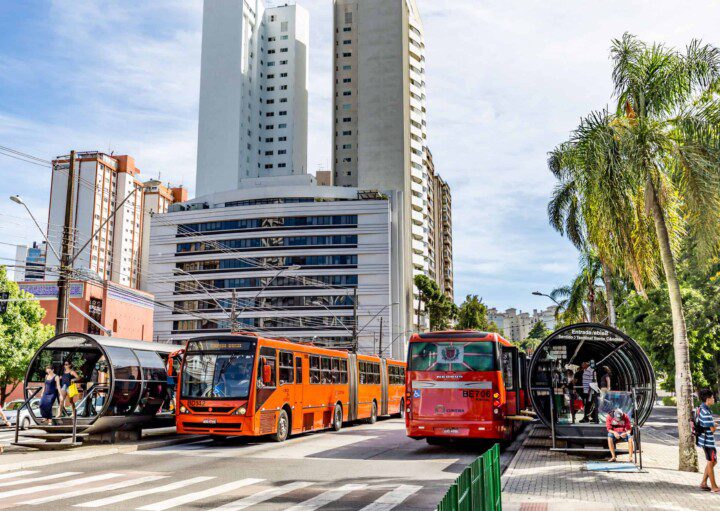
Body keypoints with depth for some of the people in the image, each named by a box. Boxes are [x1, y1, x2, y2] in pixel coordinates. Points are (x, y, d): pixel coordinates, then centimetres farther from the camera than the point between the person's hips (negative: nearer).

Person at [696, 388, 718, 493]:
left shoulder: (700, 409, 8)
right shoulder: (706, 412, -23)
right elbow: (712, 429, -22)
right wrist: (715, 425, 1)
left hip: (705, 440, 10)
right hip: (707, 440, -10)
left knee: (713, 462, 17)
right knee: (711, 462, 2)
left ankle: (703, 483, 21)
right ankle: (714, 487, 13)